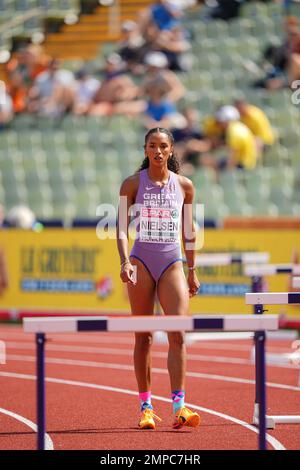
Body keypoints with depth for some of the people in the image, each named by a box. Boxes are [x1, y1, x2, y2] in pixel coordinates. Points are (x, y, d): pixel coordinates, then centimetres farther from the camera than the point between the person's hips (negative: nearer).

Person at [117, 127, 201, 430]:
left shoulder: (184, 185, 7)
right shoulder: (132, 184, 2)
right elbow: (121, 227, -3)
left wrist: (192, 271, 17)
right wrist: (125, 262, -17)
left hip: (172, 263, 1)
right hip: (141, 261, -1)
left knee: (177, 333, -12)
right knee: (143, 337, 3)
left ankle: (179, 405, -17)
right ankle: (146, 406, 9)